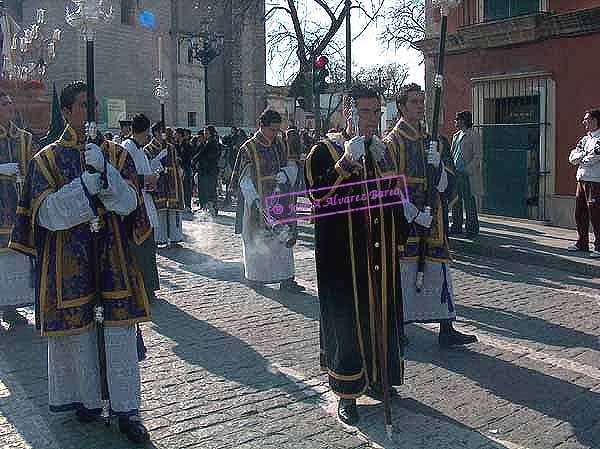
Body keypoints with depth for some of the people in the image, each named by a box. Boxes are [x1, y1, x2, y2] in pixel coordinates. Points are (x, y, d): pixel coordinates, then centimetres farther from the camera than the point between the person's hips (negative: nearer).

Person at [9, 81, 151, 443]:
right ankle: (88, 400, 25)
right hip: (68, 261, -1)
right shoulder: (46, 160, 3)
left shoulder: (117, 154, 7)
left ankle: (127, 410, 8)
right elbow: (47, 213, -7)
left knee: (120, 332, -1)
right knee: (78, 332, 6)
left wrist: (103, 169, -20)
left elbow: (128, 202, -5)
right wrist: (87, 183, -19)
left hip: (112, 257, 1)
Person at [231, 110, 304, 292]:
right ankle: (254, 276, 19)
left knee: (284, 239, 3)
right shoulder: (249, 148, -6)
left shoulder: (281, 145, 9)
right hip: (258, 202, -4)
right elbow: (244, 179, -9)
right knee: (256, 241, 4)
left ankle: (286, 278, 8)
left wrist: (285, 173, -14)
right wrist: (253, 199, -20)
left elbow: (292, 166, 9)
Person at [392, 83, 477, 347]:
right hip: (404, 217, -6)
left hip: (431, 219, 6)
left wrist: (437, 164, -9)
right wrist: (414, 214, -18)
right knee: (402, 272, 1)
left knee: (439, 271, 7)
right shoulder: (393, 141, -6)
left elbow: (442, 186, 11)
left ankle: (447, 330, 15)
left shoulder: (428, 141, 15)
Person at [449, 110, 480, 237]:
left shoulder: (473, 135, -6)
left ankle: (472, 228, 4)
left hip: (467, 174, -8)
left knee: (468, 200, -4)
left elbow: (477, 156, -9)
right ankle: (456, 226, 20)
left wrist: (468, 169, -19)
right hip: (455, 173, 8)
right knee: (455, 200, 11)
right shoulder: (456, 136, 17)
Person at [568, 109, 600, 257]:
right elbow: (572, 157, 10)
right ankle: (582, 243, 23)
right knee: (580, 213, 13)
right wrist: (585, 154, -8)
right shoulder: (585, 139, 18)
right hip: (582, 179, 8)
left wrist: (580, 158, 0)